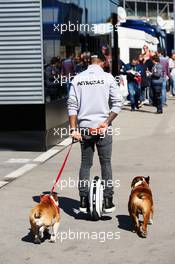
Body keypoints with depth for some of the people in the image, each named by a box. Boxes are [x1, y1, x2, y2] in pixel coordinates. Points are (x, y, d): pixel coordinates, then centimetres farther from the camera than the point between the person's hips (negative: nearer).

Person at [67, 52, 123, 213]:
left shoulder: (78, 79, 3)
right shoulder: (107, 77, -3)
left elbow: (72, 105, -2)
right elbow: (118, 102, -8)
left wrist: (74, 128, -2)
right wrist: (107, 122, -6)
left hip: (84, 127, 2)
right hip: (102, 127, -2)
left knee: (85, 164, 12)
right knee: (106, 163, 8)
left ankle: (84, 201, 12)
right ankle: (108, 201, 9)